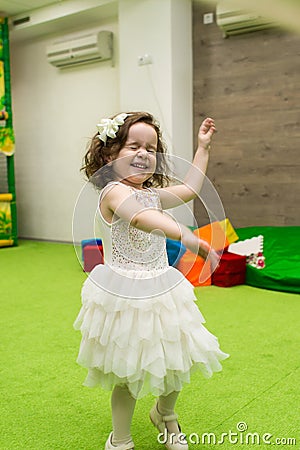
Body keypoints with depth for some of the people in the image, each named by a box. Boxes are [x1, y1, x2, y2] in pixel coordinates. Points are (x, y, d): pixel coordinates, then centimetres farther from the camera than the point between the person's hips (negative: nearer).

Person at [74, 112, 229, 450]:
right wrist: (186, 236, -52)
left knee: (175, 365, 14)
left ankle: (165, 415, 46)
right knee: (128, 373, 3)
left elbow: (190, 188, 23)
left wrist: (203, 147, 26)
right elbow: (139, 216, -37)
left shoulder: (152, 194, 10)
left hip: (161, 293, 8)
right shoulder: (114, 191, -17)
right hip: (124, 298, -8)